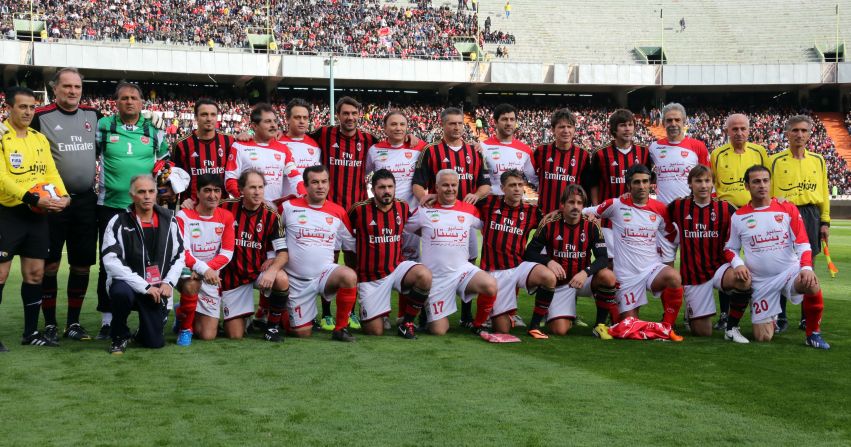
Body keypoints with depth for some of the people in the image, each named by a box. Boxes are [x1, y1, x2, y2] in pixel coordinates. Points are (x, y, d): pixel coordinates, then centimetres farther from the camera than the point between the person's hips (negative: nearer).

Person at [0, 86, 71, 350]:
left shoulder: (40, 138, 13)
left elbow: (51, 172, 13)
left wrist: (63, 196, -6)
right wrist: (32, 198, -26)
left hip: (37, 215, 6)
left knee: (35, 273, 10)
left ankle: (31, 332, 20)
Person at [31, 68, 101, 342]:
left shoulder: (93, 115, 8)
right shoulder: (41, 117, -5)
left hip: (86, 202, 4)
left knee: (82, 263, 8)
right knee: (49, 264, 2)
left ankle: (74, 323, 19)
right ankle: (50, 325, 13)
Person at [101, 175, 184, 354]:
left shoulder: (169, 220, 4)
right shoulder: (118, 223, -9)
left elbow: (179, 256, 10)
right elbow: (111, 262, -17)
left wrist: (168, 282, -8)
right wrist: (145, 287, -22)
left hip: (157, 289, 3)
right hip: (128, 284, -3)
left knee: (155, 342, -7)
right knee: (122, 291, -39)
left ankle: (146, 329, 33)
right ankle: (119, 336, -9)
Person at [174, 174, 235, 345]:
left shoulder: (226, 217, 2)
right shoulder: (184, 216, -9)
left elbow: (227, 253, -4)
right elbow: (182, 253, -15)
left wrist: (210, 268, -21)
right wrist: (203, 268, -30)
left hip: (211, 279, 3)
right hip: (187, 273, -3)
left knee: (208, 335, -3)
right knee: (191, 284, -41)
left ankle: (182, 313, 32)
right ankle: (185, 327, -13)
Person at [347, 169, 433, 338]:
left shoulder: (403, 208, 0)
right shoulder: (359, 210, -11)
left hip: (397, 267, 3)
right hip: (370, 276, -2)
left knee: (424, 276, -31)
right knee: (375, 331, -4)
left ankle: (407, 323, -9)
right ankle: (366, 315, 36)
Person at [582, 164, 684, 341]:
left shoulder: (659, 209, 3)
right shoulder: (616, 205, -5)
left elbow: (670, 235, 16)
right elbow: (586, 213, 5)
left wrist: (667, 261, 10)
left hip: (653, 267, 1)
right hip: (626, 273, -1)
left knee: (674, 277, -34)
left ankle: (667, 326, -13)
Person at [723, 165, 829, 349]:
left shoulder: (788, 209, 0)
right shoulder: (738, 217, 2)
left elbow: (802, 243, -5)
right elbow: (730, 249, 10)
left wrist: (806, 267, -22)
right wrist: (738, 264, -11)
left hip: (789, 271, -1)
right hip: (760, 282, 1)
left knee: (812, 284, -37)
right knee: (763, 337, 0)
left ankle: (813, 333, -13)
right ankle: (770, 319, 38)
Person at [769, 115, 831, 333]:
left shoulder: (818, 160, 10)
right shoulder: (775, 160, 1)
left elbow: (824, 192, 11)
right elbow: (767, 193, 1)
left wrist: (825, 221, 7)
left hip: (811, 216, 2)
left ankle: (808, 318, 15)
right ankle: (780, 317, 8)